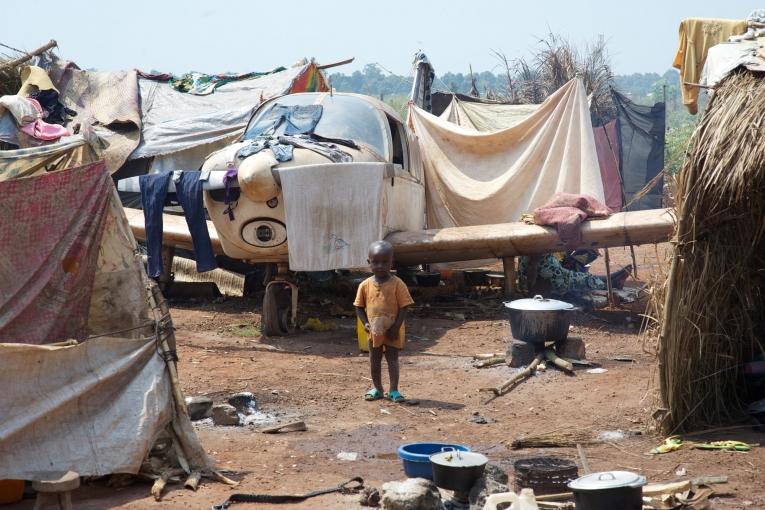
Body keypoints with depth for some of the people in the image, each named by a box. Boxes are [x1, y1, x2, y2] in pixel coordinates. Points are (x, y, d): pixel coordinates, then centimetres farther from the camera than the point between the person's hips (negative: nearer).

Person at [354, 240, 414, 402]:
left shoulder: (397, 284, -13)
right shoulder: (365, 285, -4)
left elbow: (403, 307, -12)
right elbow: (359, 307, 5)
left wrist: (396, 327, -16)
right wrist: (365, 323, -8)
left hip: (392, 332, -3)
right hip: (374, 331, 4)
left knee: (392, 359, 2)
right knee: (374, 360, 13)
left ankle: (394, 390, 8)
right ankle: (377, 389, 27)